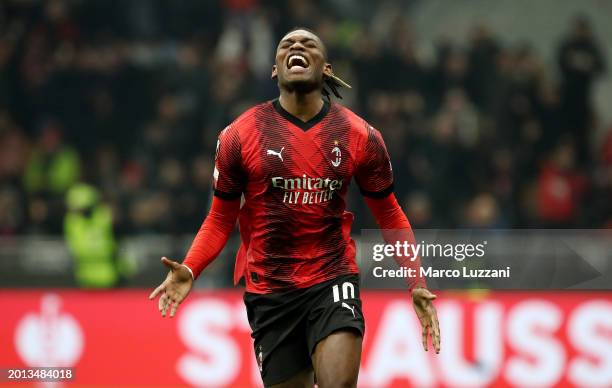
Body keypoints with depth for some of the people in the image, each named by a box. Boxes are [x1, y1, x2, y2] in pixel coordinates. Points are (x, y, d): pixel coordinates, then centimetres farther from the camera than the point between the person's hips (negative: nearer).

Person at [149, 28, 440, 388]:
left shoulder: (360, 136, 0)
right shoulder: (239, 136, -1)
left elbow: (389, 215, 10)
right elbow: (221, 219, 5)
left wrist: (417, 283, 1)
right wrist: (189, 270, -12)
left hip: (333, 281, 0)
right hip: (269, 288, 1)